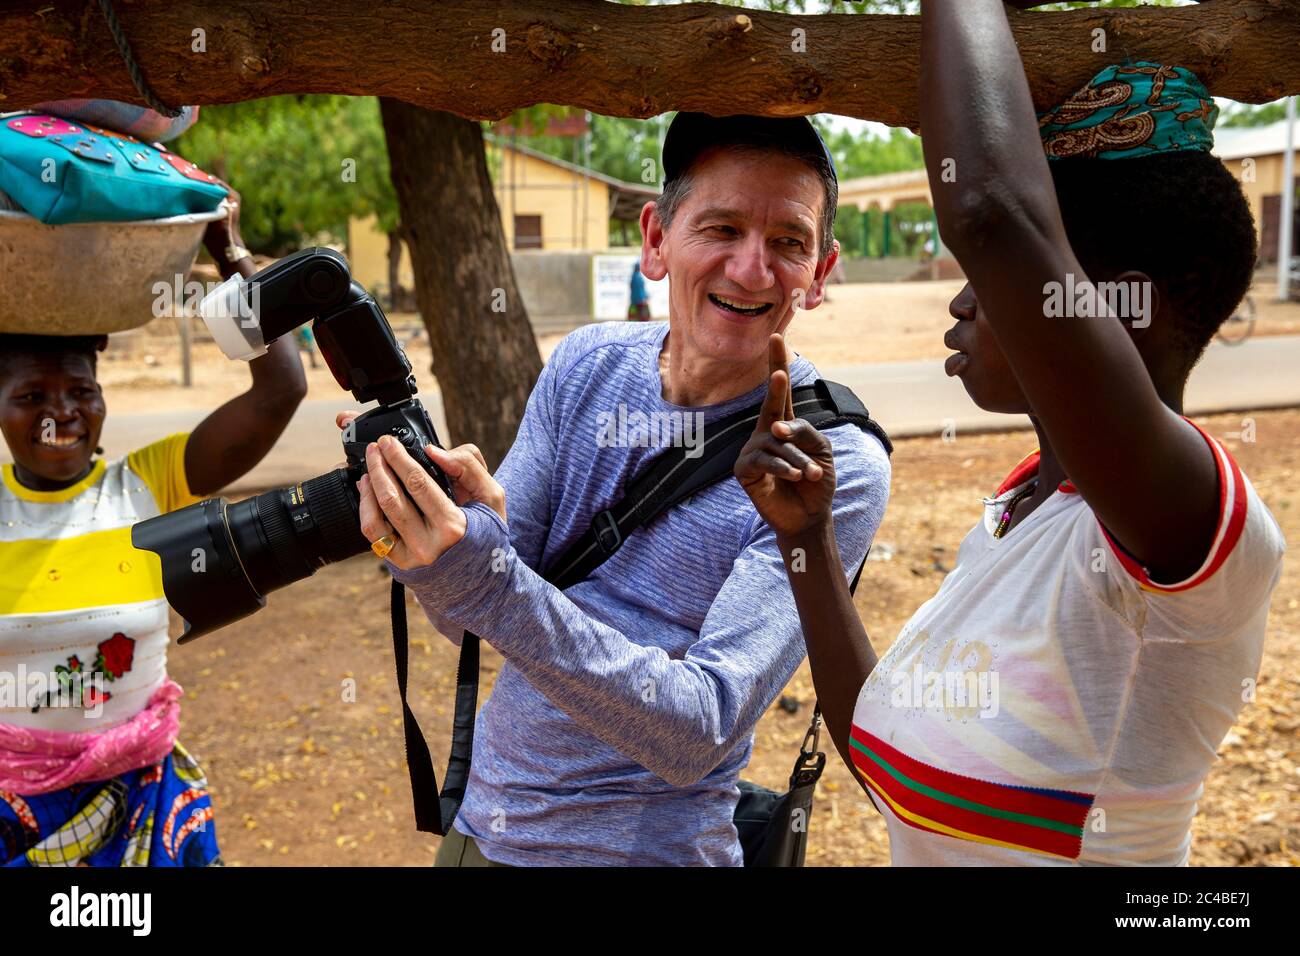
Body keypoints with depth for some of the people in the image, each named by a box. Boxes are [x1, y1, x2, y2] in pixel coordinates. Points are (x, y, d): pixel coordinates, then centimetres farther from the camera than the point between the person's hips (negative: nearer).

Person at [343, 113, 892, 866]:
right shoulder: (587, 365, -6)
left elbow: (699, 735, -27)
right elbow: (467, 619, -6)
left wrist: (493, 586, -38)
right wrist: (428, 527, -28)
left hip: (644, 844, -4)